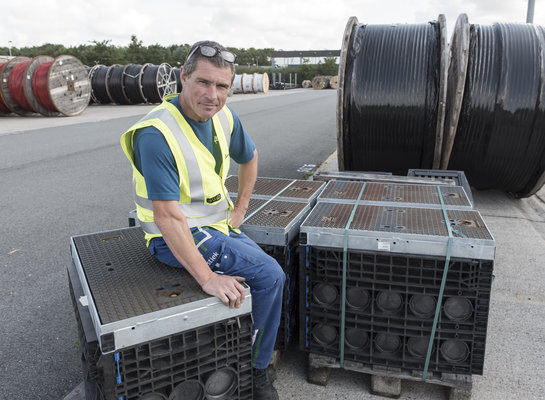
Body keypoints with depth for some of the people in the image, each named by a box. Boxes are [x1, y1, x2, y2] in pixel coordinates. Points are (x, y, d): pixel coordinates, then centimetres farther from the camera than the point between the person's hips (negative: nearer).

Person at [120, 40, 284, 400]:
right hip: (177, 236, -8)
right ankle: (252, 367, 5)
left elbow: (249, 156, 19)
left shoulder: (224, 117, -1)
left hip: (220, 225, 8)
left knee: (273, 277, 1)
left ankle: (257, 369, 22)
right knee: (269, 275, -19)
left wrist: (240, 209, 12)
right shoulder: (156, 134, -25)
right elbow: (167, 215, -28)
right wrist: (207, 277, -29)